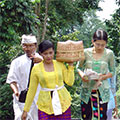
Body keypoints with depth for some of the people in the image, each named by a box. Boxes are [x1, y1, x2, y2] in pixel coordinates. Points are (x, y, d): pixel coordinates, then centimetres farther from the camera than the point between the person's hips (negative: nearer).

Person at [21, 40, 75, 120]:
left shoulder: (60, 64, 3)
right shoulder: (36, 69, -2)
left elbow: (70, 82, -1)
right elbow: (31, 90, 3)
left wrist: (70, 65, 0)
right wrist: (26, 110, 3)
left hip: (63, 103, 2)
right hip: (45, 106, -1)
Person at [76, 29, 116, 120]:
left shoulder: (109, 54, -4)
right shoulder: (86, 52, -4)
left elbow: (112, 72, 4)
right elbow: (79, 67, 8)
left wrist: (102, 77, -15)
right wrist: (82, 75, -14)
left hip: (102, 91, 0)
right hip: (87, 90, 1)